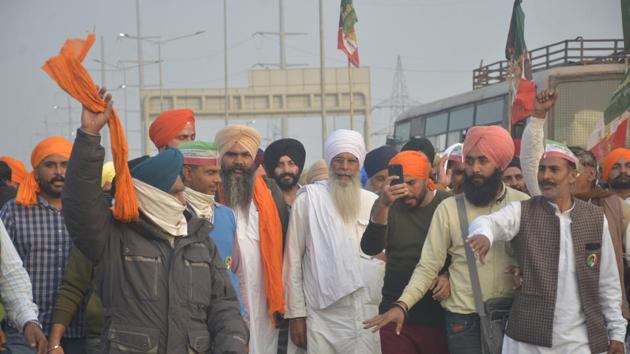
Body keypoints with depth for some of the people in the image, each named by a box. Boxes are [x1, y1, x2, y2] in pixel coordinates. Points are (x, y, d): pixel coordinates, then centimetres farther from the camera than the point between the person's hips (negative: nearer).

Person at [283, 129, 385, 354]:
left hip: (368, 316, 3)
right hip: (323, 316, -2)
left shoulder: (374, 202, 9)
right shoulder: (309, 199, 0)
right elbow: (293, 259, 1)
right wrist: (296, 313, -2)